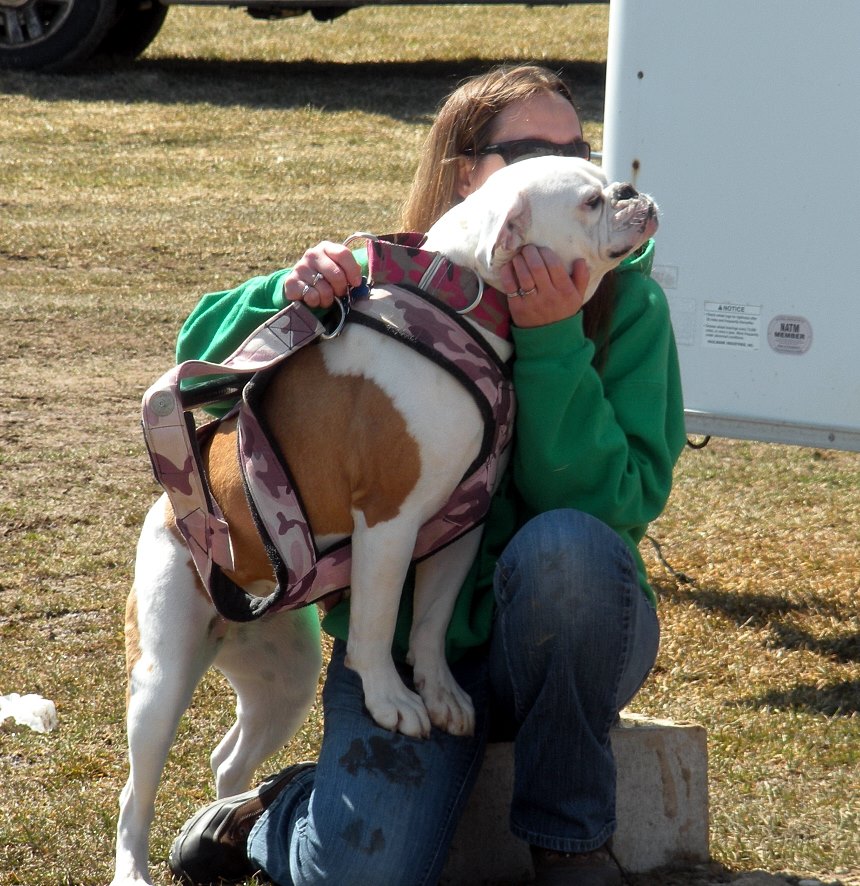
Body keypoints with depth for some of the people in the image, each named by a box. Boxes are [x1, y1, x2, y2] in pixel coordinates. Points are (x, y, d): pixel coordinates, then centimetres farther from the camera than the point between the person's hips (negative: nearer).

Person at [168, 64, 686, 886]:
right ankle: (282, 811, 16)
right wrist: (290, 292, -19)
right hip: (403, 636, 0)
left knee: (562, 541, -36)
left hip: (561, 640, 0)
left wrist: (553, 342, -28)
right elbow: (203, 348, 1)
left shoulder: (625, 302, -6)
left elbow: (615, 501, -18)